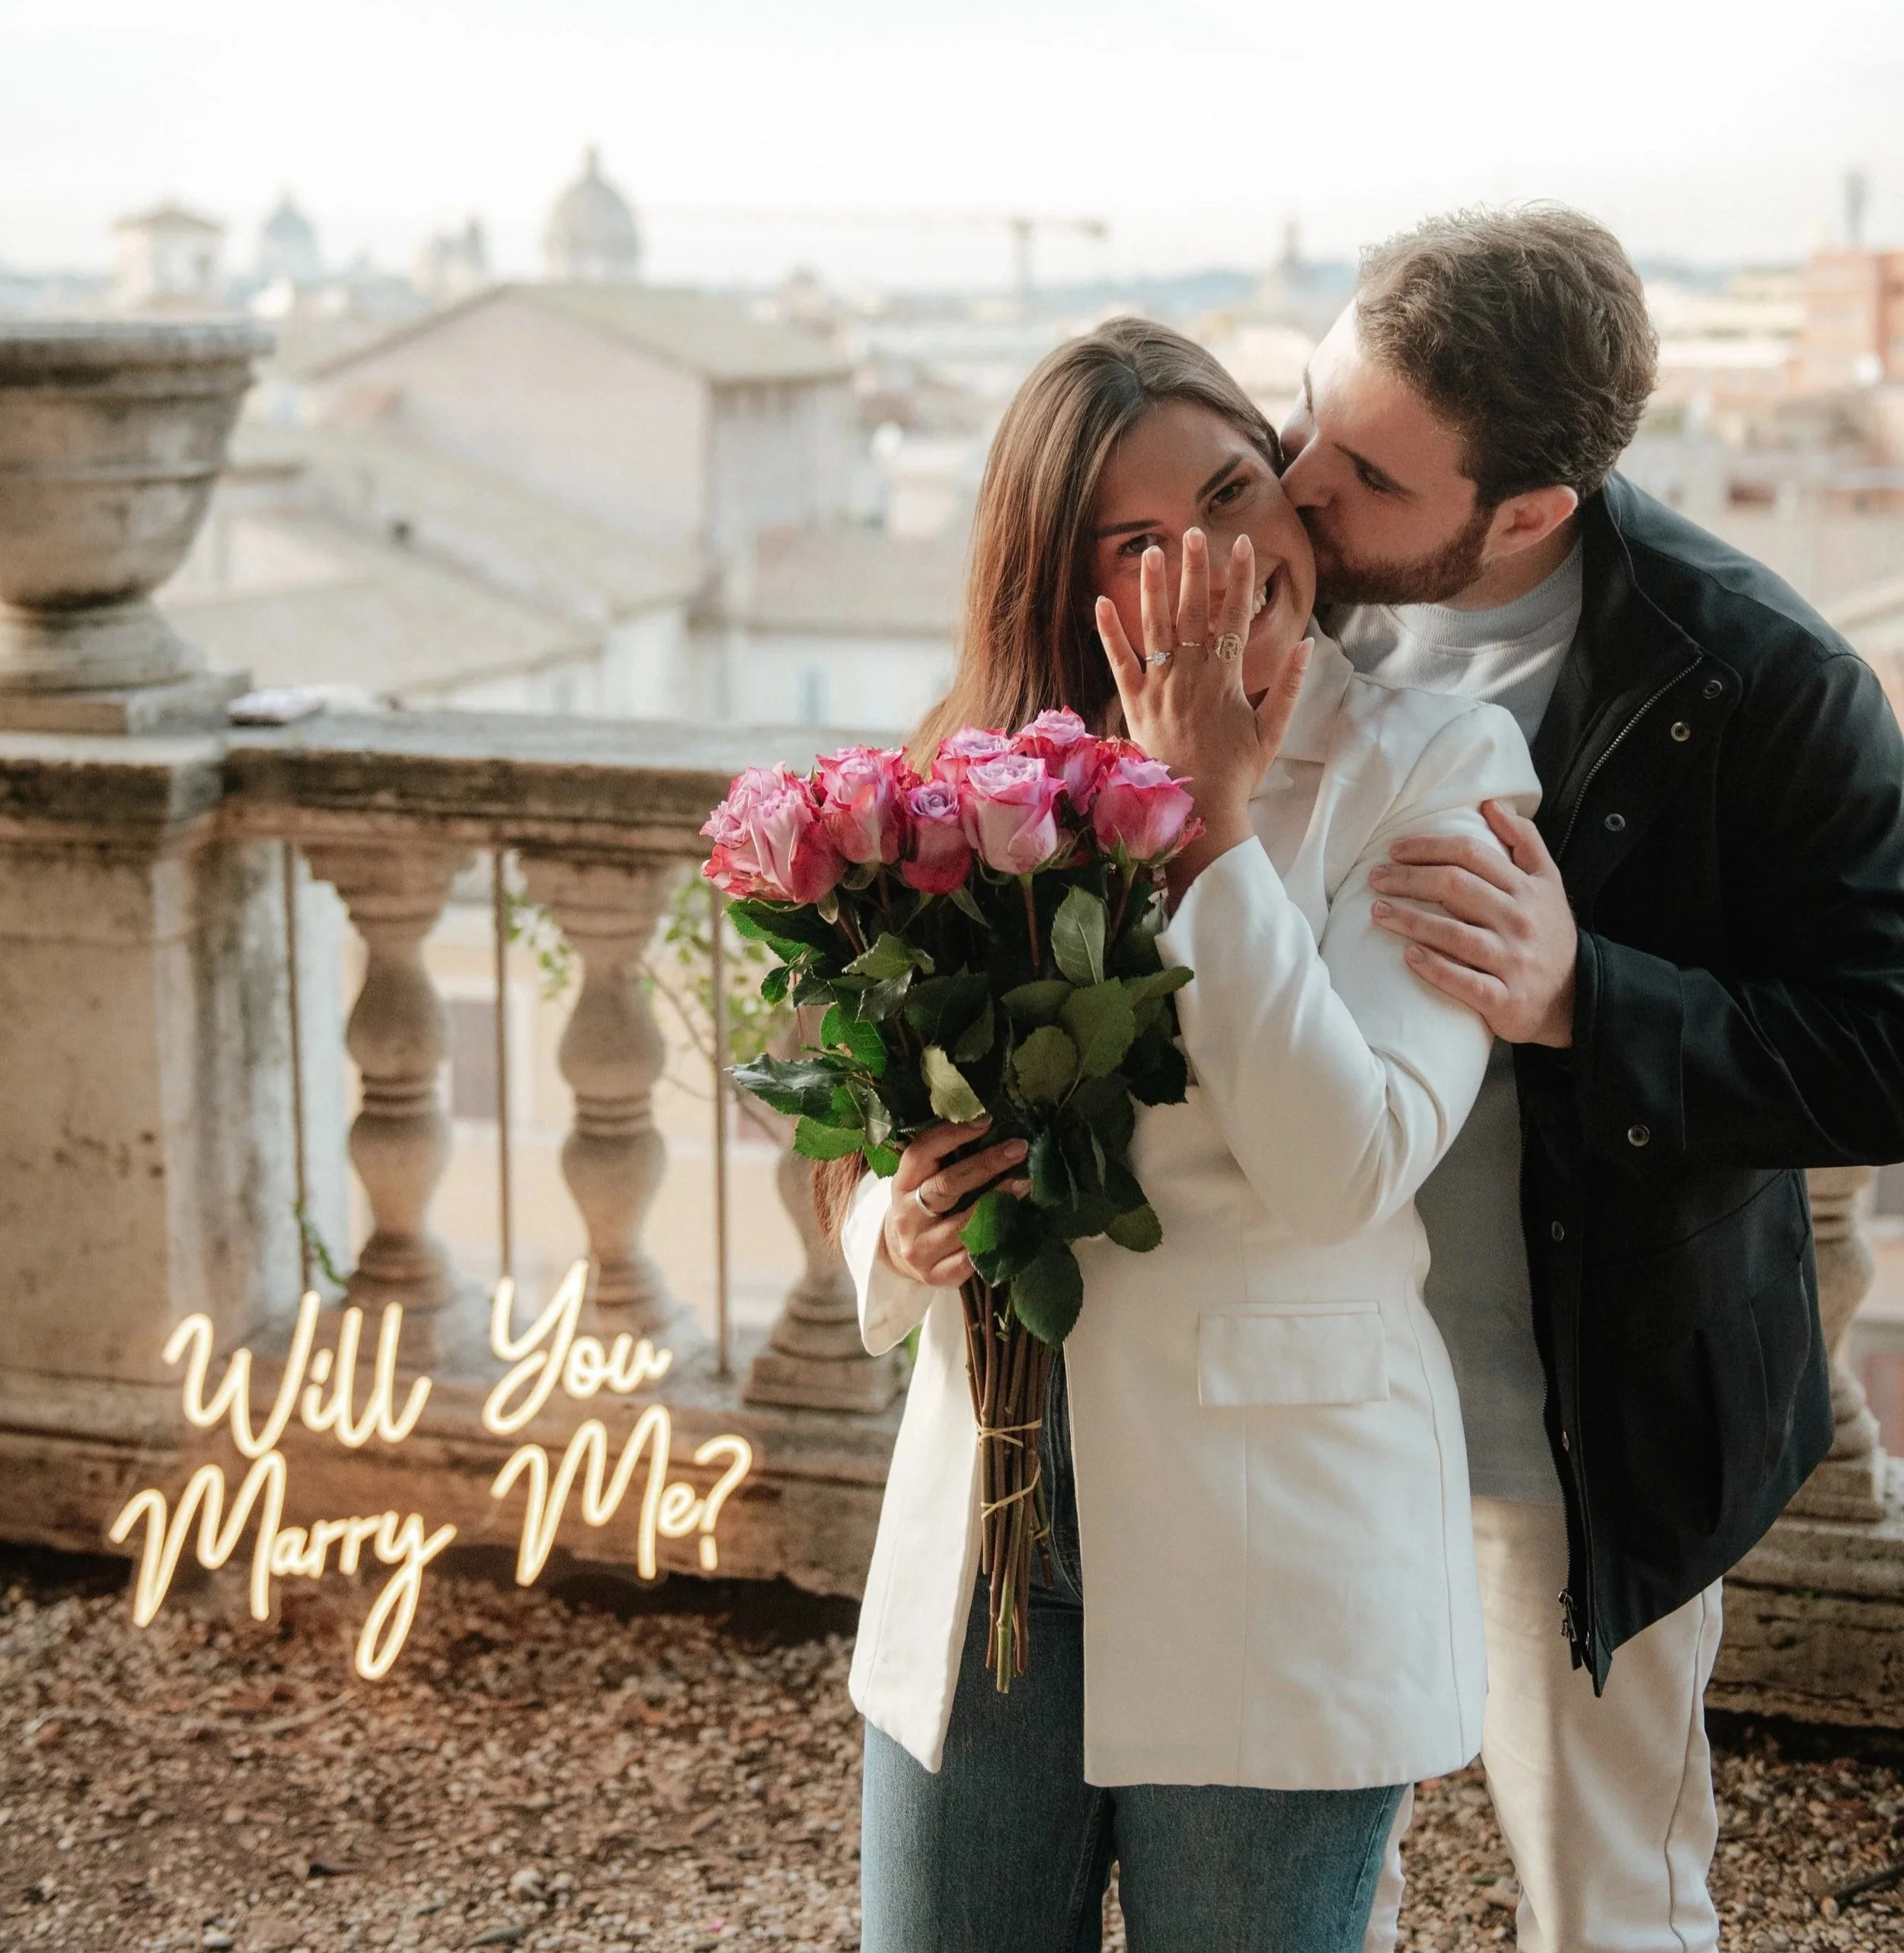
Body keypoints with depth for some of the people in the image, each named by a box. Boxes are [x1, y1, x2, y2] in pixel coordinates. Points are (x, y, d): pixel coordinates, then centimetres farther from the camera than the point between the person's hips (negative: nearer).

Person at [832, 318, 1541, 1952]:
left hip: (1273, 1557, -4)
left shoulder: (1433, 766, -7)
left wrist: (1211, 821, -16)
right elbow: (907, 1132, 11)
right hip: (987, 1522, 4)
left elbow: (1348, 1171, -18)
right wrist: (903, 1234, -12)